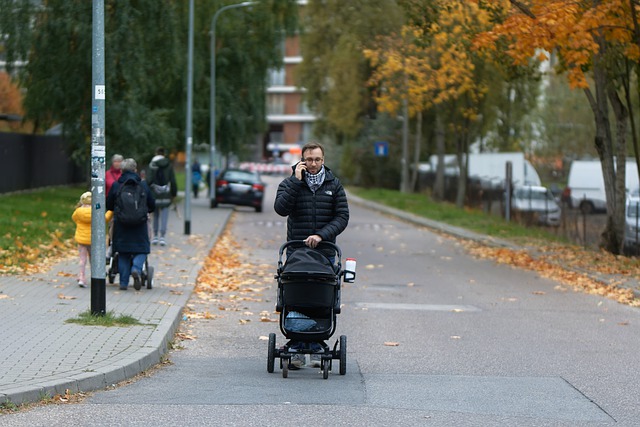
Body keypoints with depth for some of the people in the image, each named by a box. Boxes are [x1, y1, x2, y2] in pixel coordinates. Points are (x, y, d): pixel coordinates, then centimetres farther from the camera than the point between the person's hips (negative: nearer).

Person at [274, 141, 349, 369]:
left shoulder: (334, 185, 8)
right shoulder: (290, 183, 3)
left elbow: (342, 216, 3)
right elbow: (281, 208, -14)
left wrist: (321, 235, -11)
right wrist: (296, 180, -16)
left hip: (325, 254, 1)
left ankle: (317, 350, 9)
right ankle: (296, 350, 2)